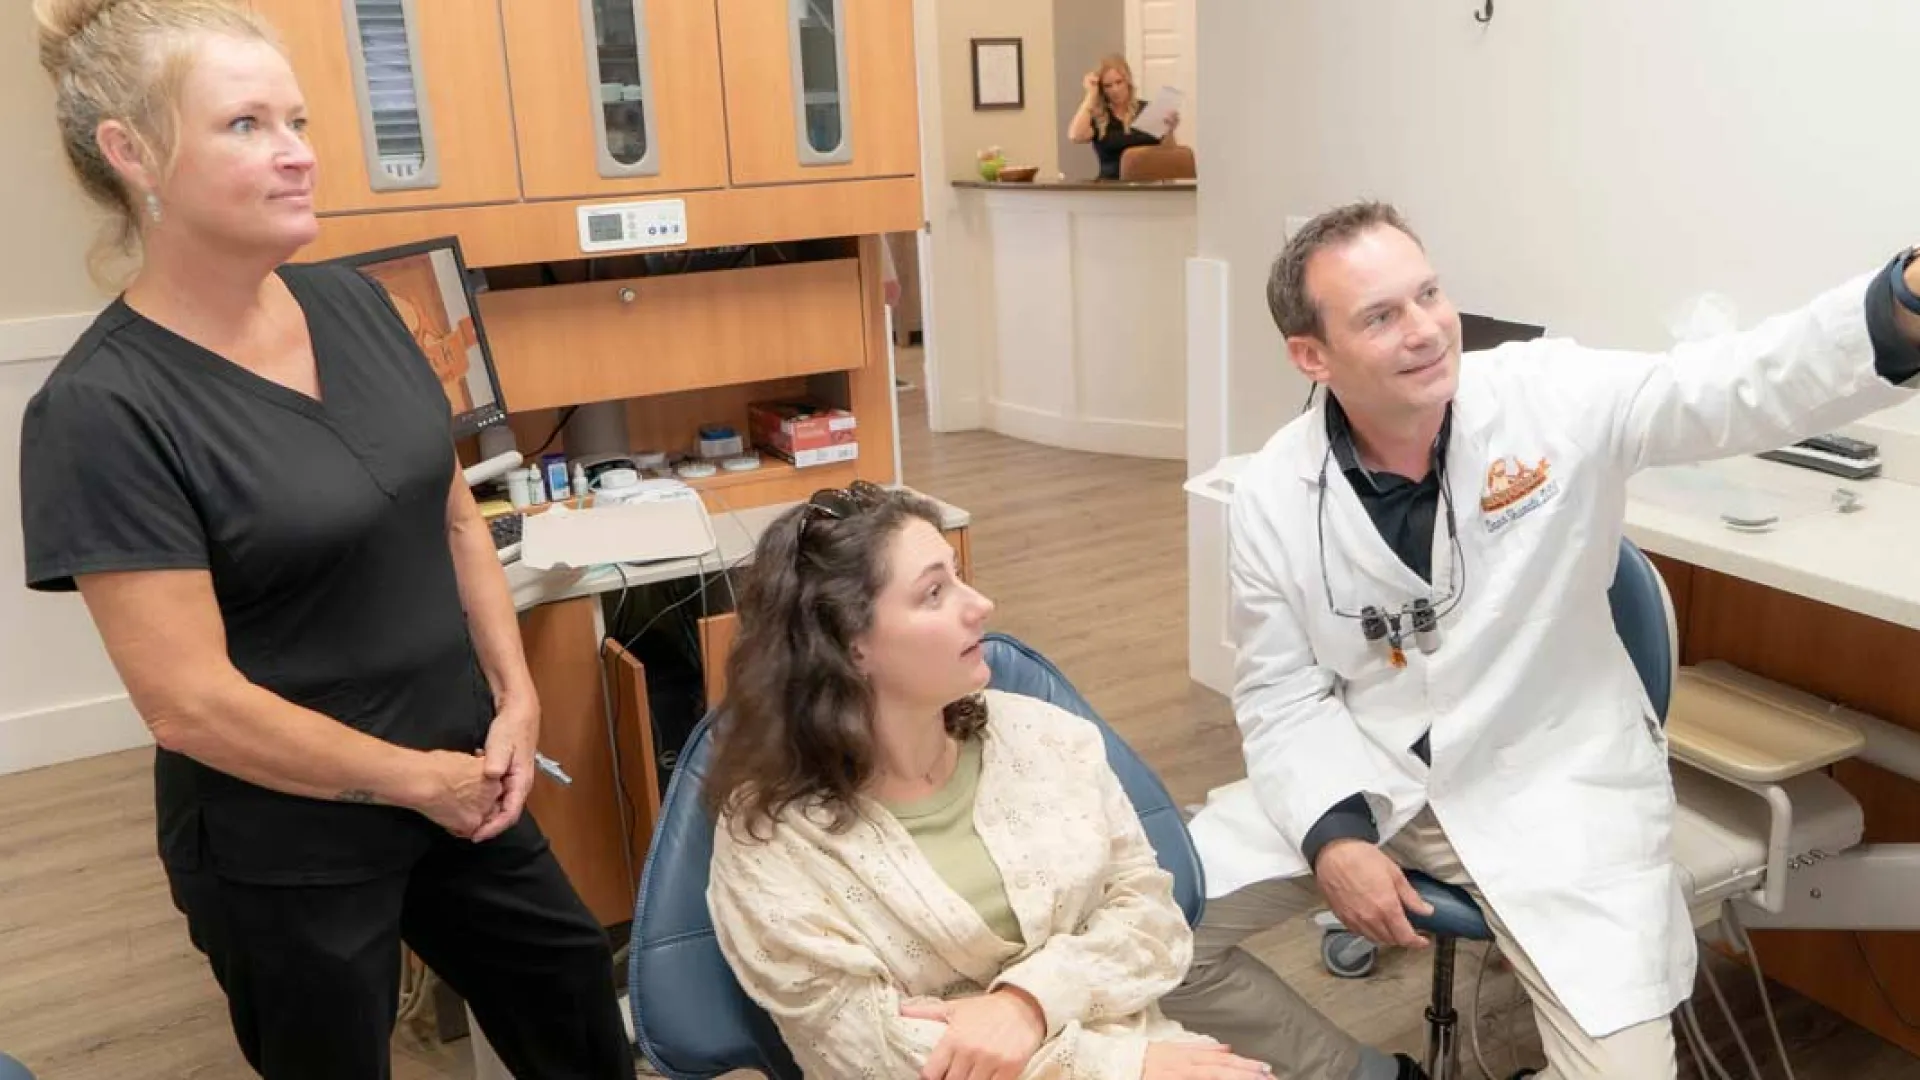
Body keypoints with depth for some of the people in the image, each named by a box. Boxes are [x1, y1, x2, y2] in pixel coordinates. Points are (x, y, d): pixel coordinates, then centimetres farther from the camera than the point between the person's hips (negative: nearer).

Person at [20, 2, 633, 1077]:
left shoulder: (354, 304, -3)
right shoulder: (102, 408, -20)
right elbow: (188, 699, -21)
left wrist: (517, 700, -4)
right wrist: (418, 779, -13)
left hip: (460, 775, 6)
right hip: (287, 847, -5)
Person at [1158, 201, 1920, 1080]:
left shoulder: (1552, 397, -13)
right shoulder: (1272, 496, -9)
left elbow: (1743, 385, -29)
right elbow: (1281, 691, -2)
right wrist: (1332, 834, -15)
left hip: (1559, 784, -1)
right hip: (1367, 779, 2)